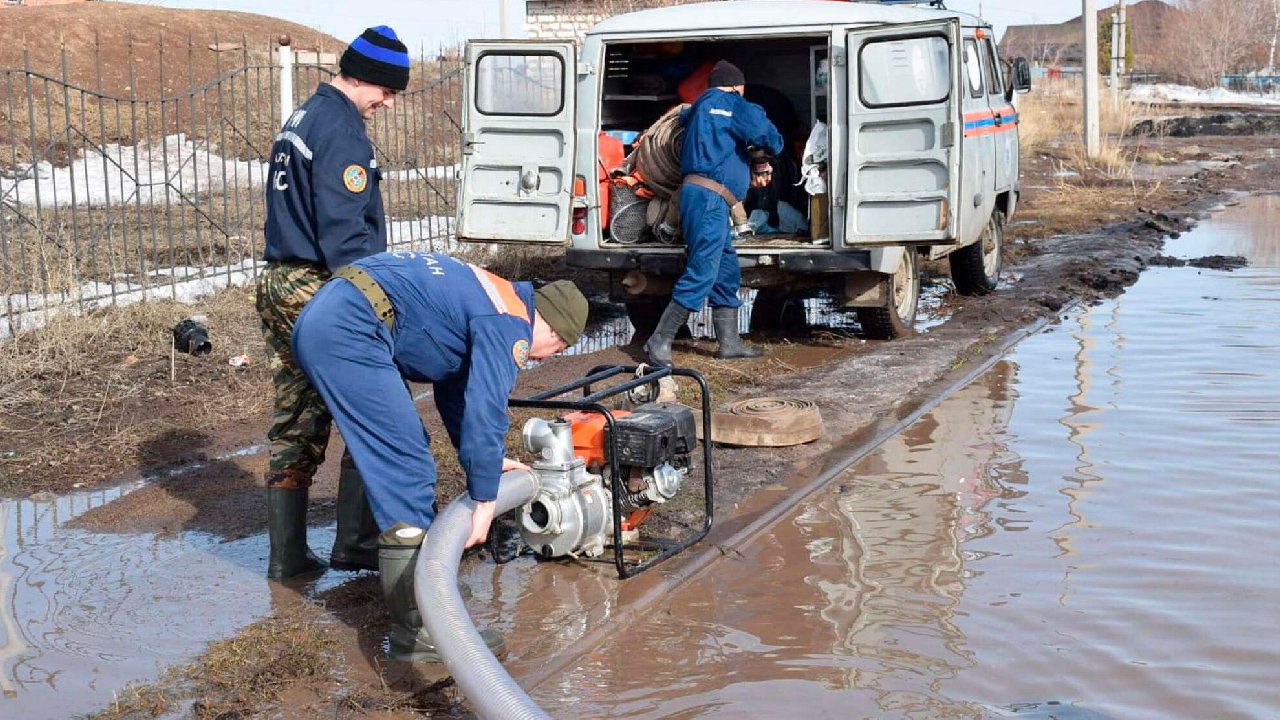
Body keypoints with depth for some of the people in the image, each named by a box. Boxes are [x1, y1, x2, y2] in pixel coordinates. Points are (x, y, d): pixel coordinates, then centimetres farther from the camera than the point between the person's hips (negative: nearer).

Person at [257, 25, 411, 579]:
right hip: (322, 291, -10)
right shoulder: (342, 129, -14)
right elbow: (344, 232, -20)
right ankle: (355, 543, 1)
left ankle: (287, 553, 17)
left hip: (278, 286, 10)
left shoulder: (300, 119, 18)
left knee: (295, 424, 13)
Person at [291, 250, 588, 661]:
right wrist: (484, 500, -8)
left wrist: (485, 460, 37)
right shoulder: (510, 324, -6)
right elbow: (485, 412, -15)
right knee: (407, 471, -8)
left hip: (320, 320, 11)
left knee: (403, 458, 19)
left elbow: (454, 389, 34)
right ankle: (417, 630, -6)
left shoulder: (486, 302, 23)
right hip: (348, 331, -11)